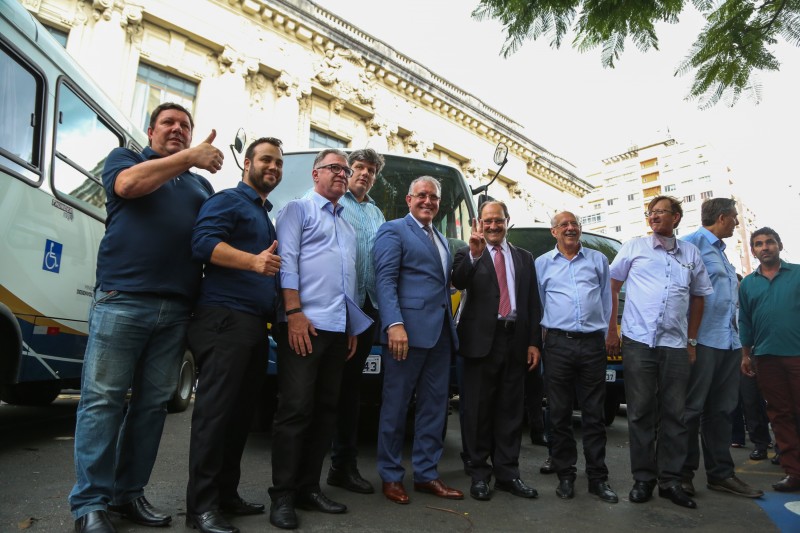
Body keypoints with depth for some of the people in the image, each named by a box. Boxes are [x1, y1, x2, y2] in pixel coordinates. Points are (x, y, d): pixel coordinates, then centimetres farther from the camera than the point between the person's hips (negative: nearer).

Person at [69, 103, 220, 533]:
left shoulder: (201, 186, 23)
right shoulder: (123, 158, 15)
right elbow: (129, 184, -9)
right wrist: (189, 158, -9)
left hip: (176, 309, 4)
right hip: (121, 299, -4)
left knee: (153, 403, 6)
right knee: (102, 399, -2)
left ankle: (129, 493, 17)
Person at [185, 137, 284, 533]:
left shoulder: (267, 215, 26)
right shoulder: (227, 200, 0)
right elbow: (203, 242, -17)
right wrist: (254, 261, -28)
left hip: (255, 323, 9)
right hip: (224, 318, -9)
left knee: (241, 411, 11)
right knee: (216, 409, -7)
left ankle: (226, 493, 21)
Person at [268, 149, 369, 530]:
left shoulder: (347, 227, 25)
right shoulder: (298, 210, 5)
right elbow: (287, 262, -8)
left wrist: (354, 327, 16)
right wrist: (294, 312, -18)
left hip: (339, 328, 7)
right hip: (305, 325, -7)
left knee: (325, 411, 9)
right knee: (295, 409, -6)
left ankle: (308, 488, 19)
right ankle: (282, 496, 5)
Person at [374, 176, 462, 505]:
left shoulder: (440, 239, 24)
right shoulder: (393, 231, 0)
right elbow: (385, 280, -12)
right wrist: (395, 324, -22)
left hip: (441, 332, 8)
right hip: (408, 330, -8)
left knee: (435, 406, 11)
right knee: (396, 406, 2)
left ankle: (426, 474, 23)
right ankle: (391, 476, 16)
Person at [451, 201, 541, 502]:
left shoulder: (524, 258, 14)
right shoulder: (468, 254, 4)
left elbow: (533, 303, 11)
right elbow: (458, 282, -16)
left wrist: (534, 342, 5)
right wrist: (474, 254, -30)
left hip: (515, 341, 4)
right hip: (481, 340, -3)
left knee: (511, 409, 10)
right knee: (478, 409, 5)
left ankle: (507, 473, 22)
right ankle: (479, 474, 17)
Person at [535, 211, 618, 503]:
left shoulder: (598, 260, 13)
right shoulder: (542, 263, 10)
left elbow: (606, 300, 12)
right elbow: (536, 304, 11)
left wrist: (607, 333, 5)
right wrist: (538, 339, 6)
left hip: (593, 343, 1)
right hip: (558, 344, 0)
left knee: (594, 413, 6)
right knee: (560, 413, 5)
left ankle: (598, 478, 16)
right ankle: (565, 475, 16)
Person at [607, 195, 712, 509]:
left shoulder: (691, 254, 12)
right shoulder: (634, 247, 6)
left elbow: (698, 297, 17)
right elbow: (612, 288, 6)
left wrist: (692, 341, 11)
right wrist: (611, 331, 0)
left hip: (676, 346, 2)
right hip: (638, 342, -2)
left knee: (674, 415, 6)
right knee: (640, 413, 3)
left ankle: (670, 480, 18)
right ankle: (643, 478, 14)